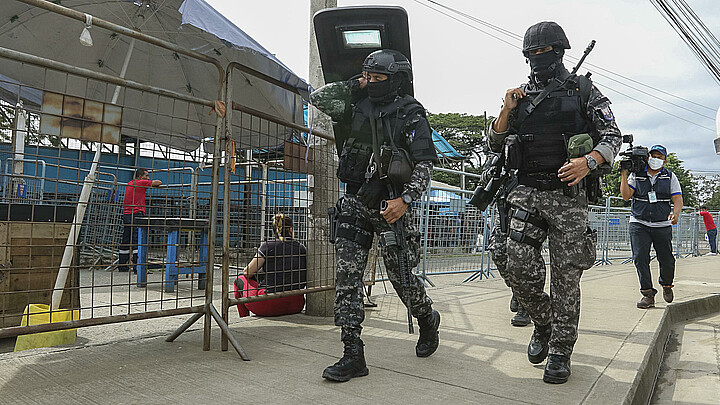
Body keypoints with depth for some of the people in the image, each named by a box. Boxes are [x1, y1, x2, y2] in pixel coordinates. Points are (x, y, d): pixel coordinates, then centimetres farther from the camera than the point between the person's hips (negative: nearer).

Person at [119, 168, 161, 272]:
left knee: (126, 240, 12)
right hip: (136, 215, -9)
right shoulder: (141, 182, -6)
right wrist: (153, 184, 16)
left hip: (126, 214, 9)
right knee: (137, 241, -9)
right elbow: (159, 182, -4)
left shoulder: (130, 183, 18)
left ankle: (122, 265, 17)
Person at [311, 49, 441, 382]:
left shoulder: (411, 114, -3)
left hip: (390, 204, -4)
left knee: (400, 275, 3)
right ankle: (353, 355, 4)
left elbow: (425, 163, -9)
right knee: (347, 276, -3)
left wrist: (405, 199, -21)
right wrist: (355, 85, 8)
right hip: (355, 203, 5)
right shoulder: (357, 107, 11)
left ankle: (428, 320, 37)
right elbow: (319, 97, 11)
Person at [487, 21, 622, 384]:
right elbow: (495, 145, 15)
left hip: (568, 195, -2)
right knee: (520, 270, -5)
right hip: (527, 194, 3)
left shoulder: (583, 90, 7)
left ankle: (560, 351, 13)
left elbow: (612, 136, 2)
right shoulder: (521, 96, 14)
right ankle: (543, 325, 22)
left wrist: (588, 161, -18)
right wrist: (506, 110, -1)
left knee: (566, 276, 0)